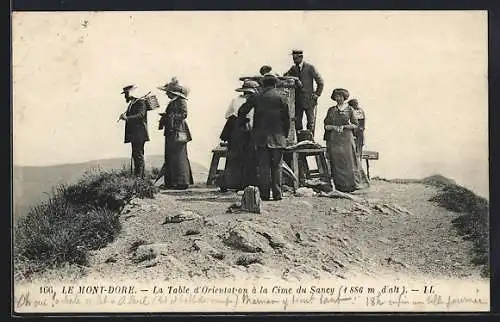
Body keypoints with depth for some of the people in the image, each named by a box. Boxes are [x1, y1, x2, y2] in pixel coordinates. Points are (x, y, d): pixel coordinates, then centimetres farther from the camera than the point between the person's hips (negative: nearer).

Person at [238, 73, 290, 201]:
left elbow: (241, 112, 7)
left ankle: (264, 194, 1)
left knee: (263, 166, 3)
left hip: (260, 137, 1)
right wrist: (285, 134, 11)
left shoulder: (256, 97, 5)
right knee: (276, 166, 4)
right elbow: (287, 118, 1)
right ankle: (277, 193, 0)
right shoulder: (281, 97, 1)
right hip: (277, 136, -1)